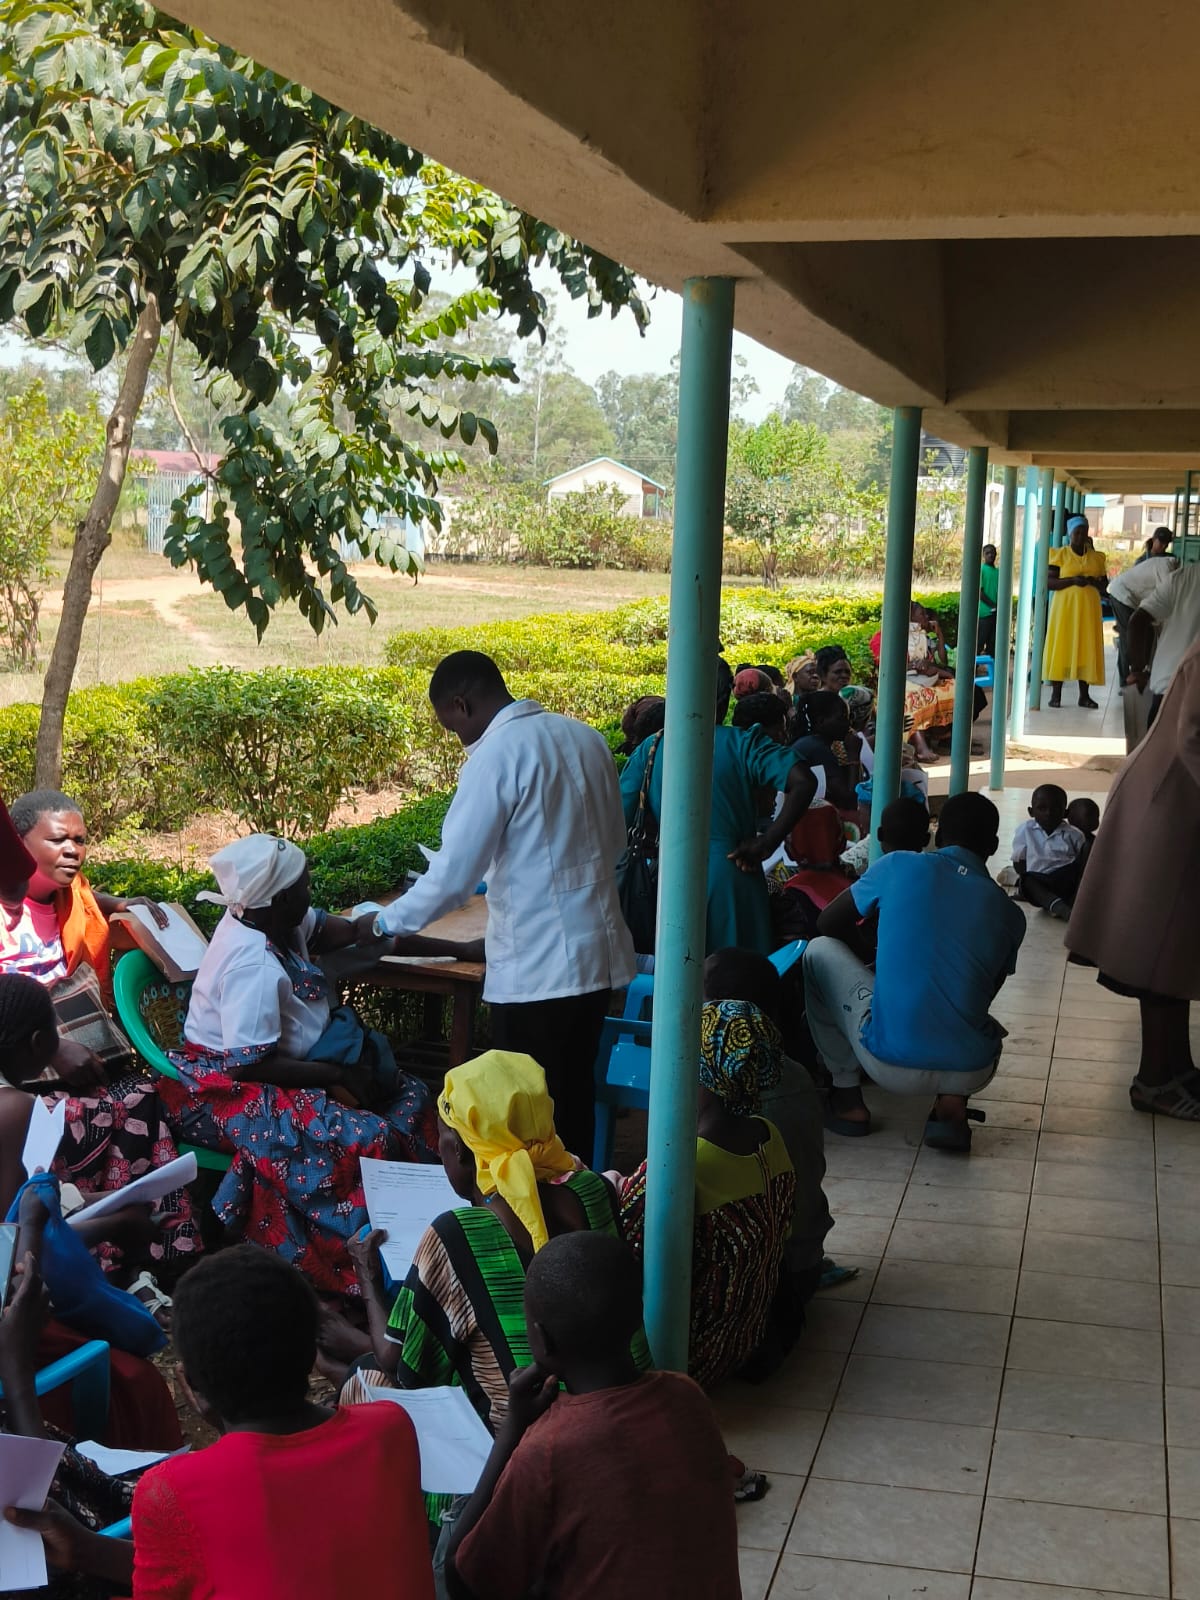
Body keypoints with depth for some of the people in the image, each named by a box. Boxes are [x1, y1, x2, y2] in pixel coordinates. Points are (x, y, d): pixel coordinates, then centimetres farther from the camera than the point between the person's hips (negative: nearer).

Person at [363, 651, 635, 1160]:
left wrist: (386, 923, -1)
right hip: (597, 951, 8)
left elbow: (454, 874, -15)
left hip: (535, 969, -8)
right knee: (574, 1099, 18)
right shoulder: (584, 736, 7)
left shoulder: (495, 756, -15)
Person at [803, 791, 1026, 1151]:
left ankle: (847, 1098, 20)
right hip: (970, 1073, 2)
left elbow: (828, 925, 16)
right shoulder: (1009, 914, 7)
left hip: (890, 1066, -2)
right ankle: (953, 1101, 10)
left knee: (821, 951, 20)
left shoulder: (898, 867, 3)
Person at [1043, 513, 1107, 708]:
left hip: (1088, 609, 3)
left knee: (1087, 649, 1)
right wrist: (1072, 580, -18)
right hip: (1065, 607, -3)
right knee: (1061, 647, -5)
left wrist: (1093, 581, -8)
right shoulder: (1060, 554, 1)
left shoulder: (1096, 557, 12)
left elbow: (1104, 584, 14)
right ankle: (1056, 694, -1)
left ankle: (1084, 695, 5)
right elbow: (1049, 581, -6)